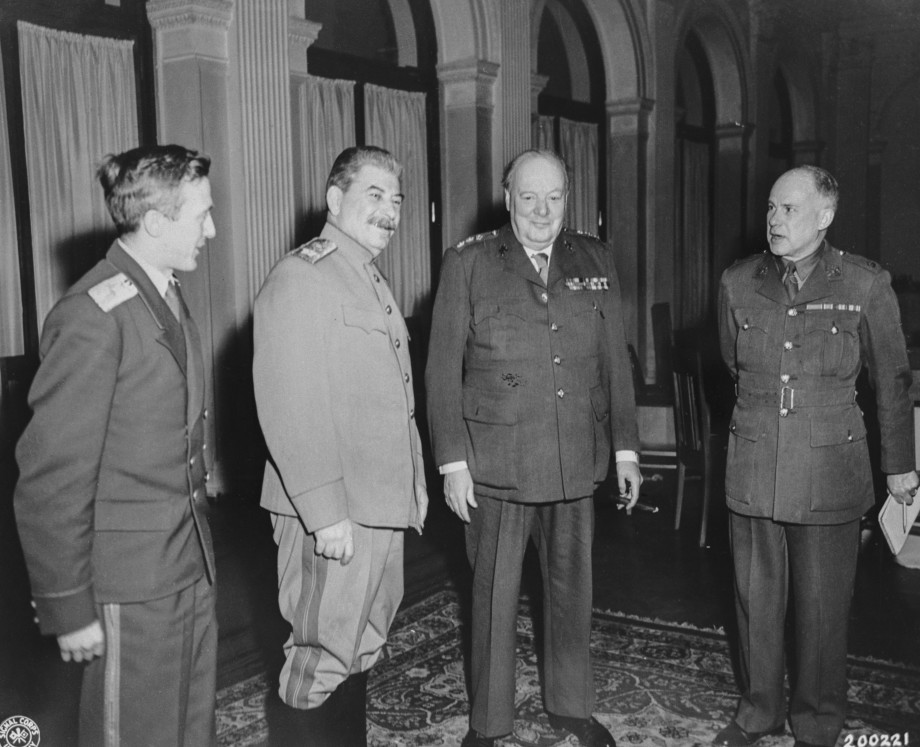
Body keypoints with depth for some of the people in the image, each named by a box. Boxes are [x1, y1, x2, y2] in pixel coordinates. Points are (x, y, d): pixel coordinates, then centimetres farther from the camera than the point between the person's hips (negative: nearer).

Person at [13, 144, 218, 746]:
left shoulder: (169, 298, 9)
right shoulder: (94, 315, -19)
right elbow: (50, 477, -18)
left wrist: (199, 549, 11)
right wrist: (68, 608, -14)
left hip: (191, 569, 8)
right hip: (131, 586, -8)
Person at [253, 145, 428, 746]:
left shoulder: (372, 281, 16)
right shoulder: (299, 279, -14)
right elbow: (290, 409, -21)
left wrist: (411, 488, 15)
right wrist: (325, 513, -23)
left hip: (383, 503, 9)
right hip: (333, 514, -9)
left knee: (364, 646, 20)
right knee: (325, 657, 2)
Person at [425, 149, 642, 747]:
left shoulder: (595, 260, 8)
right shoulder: (468, 264, -2)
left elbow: (615, 360, 10)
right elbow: (443, 370, -3)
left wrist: (626, 448, 8)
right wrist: (452, 461, -8)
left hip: (577, 463, 3)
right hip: (498, 466, -3)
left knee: (572, 588, 15)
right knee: (495, 597, 8)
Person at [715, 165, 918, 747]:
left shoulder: (866, 285, -6)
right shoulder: (738, 283, 0)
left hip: (830, 473, -2)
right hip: (753, 471, 3)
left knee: (822, 608, 7)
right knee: (756, 599, 13)